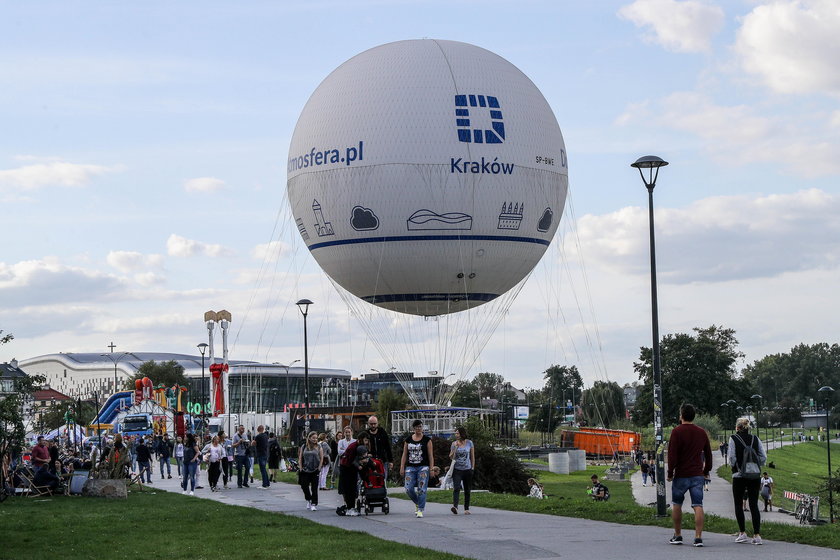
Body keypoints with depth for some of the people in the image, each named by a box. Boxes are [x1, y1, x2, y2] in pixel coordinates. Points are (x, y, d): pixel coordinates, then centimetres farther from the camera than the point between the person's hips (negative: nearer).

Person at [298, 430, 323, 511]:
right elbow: (300, 459, 8)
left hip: (315, 471, -2)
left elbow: (321, 459, 3)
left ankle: (314, 504, 2)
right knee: (304, 486, 1)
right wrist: (301, 469, 2)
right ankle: (308, 500, 26)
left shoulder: (319, 447, 3)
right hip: (305, 471, 2)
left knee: (314, 488, -3)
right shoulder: (304, 447, 6)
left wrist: (319, 468, -5)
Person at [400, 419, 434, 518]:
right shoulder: (408, 440, 11)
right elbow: (404, 455, 13)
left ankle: (420, 510, -4)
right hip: (410, 467, 3)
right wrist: (402, 468, 6)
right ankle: (417, 503, 22)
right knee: (409, 489, -5)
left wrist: (431, 469, -4)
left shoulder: (427, 440, 3)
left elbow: (430, 455, 2)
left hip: (423, 467, -3)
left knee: (421, 489, -10)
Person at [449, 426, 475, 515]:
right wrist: (455, 448, -13)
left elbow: (472, 457, 7)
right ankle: (455, 506, -31)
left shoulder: (469, 443, 1)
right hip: (457, 470, 0)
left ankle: (466, 509, 17)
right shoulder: (454, 443, 3)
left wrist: (472, 468, 5)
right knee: (456, 488, -18)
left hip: (467, 470, 1)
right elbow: (451, 457, 0)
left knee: (467, 490, 6)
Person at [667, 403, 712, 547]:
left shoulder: (677, 431, -7)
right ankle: (698, 537, -10)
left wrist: (670, 473, -3)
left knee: (676, 505, 12)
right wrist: (706, 471, 25)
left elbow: (672, 454, -11)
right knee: (698, 506, -2)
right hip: (698, 475, 3)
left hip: (681, 475, -3)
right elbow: (708, 454, 15)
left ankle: (677, 536, 15)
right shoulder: (702, 432, 9)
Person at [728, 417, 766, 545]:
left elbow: (732, 458, -9)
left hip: (739, 476, -3)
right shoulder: (755, 439, 6)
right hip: (755, 476, 3)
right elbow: (763, 458, 3)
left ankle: (742, 533, 6)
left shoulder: (733, 439, -4)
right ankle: (757, 534, -4)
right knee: (754, 505, 3)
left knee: (738, 504, 9)